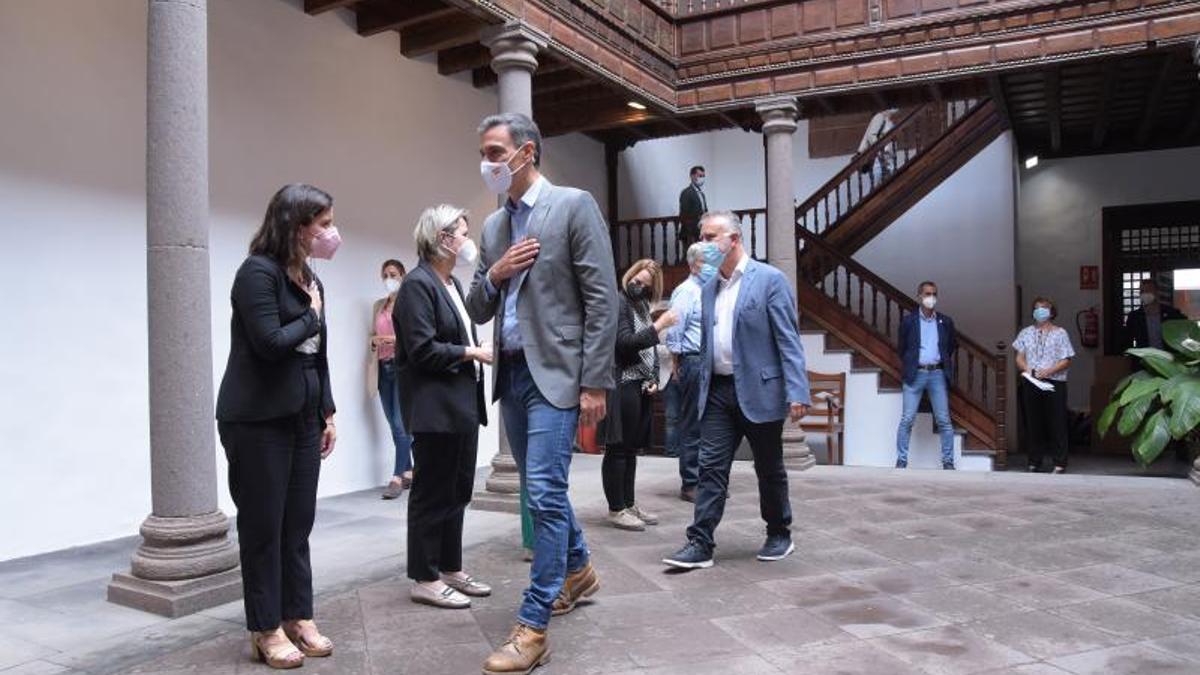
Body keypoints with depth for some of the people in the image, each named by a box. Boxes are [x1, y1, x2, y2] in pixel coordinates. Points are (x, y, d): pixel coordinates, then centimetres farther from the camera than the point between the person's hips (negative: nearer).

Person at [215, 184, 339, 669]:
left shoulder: (310, 279, 12)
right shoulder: (258, 271, -11)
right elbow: (270, 343, -22)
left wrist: (327, 413, 12)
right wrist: (312, 317, -7)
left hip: (302, 417, 7)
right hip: (258, 420, -7)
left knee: (298, 522, 10)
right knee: (262, 525, 2)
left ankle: (298, 617, 21)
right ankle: (266, 630, 14)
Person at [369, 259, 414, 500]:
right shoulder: (378, 305, 17)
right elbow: (373, 334, 22)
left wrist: (399, 340, -20)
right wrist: (374, 341, -1)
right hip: (383, 368, 6)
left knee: (401, 423, -10)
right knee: (395, 424, 8)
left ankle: (398, 477, -8)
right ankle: (408, 472, 17)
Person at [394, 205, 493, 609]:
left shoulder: (452, 283, 14)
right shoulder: (418, 284, -13)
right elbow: (422, 350, -20)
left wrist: (478, 350, 3)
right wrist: (471, 353, -14)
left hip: (462, 405, 9)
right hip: (435, 407, -9)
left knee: (457, 491, 15)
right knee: (433, 493, 1)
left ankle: (451, 569, 26)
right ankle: (425, 579, 13)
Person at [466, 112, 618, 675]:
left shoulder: (574, 205, -6)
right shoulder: (493, 226, 14)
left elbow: (602, 300, -11)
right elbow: (478, 312, 15)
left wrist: (594, 384, -15)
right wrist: (493, 274, -7)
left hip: (555, 372, -7)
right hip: (510, 373, 7)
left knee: (545, 491, -9)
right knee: (540, 488, 17)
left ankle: (532, 626, 0)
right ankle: (577, 570, 40)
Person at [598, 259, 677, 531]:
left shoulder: (642, 307, 18)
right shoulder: (618, 303, -7)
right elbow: (626, 342, -18)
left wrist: (654, 378, 7)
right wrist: (660, 325, -15)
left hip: (641, 387, 8)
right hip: (623, 386, -8)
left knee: (631, 448, 13)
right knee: (618, 448, -2)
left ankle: (629, 504, 20)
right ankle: (616, 509, 4)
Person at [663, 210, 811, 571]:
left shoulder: (770, 280, -7)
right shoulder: (709, 287, 12)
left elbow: (789, 340, -11)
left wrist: (797, 392, -18)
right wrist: (703, 387, 12)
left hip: (759, 391, -5)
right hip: (718, 391, 5)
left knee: (769, 469, 10)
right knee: (711, 467, 0)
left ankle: (779, 534, 29)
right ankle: (700, 544, 3)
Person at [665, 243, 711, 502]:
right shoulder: (686, 291, -7)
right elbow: (674, 335, -10)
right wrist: (678, 371, -9)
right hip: (694, 363, -8)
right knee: (692, 428, -2)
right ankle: (690, 485, 6)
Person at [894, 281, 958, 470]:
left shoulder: (945, 322, 8)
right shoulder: (908, 320, 2)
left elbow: (953, 345, 21)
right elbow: (902, 348, 10)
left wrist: (944, 361, 14)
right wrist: (908, 366, 7)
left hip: (938, 374, 2)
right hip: (915, 374, -2)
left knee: (944, 420, 2)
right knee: (907, 419, -4)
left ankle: (948, 461, 9)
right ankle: (901, 460, 2)